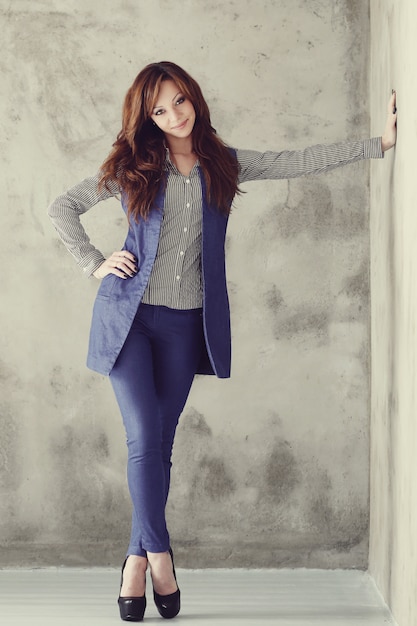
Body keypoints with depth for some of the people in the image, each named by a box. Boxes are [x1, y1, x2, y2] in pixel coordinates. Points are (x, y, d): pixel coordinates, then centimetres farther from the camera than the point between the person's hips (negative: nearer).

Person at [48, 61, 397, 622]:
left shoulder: (224, 165, 8)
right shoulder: (132, 166, 3)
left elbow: (300, 162, 2)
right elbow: (62, 208, 10)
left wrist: (380, 142, -3)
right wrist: (95, 264, -1)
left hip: (185, 323, 2)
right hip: (129, 314, -2)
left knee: (159, 445, 5)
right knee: (145, 439, -9)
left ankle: (137, 561, 14)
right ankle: (158, 554, 2)